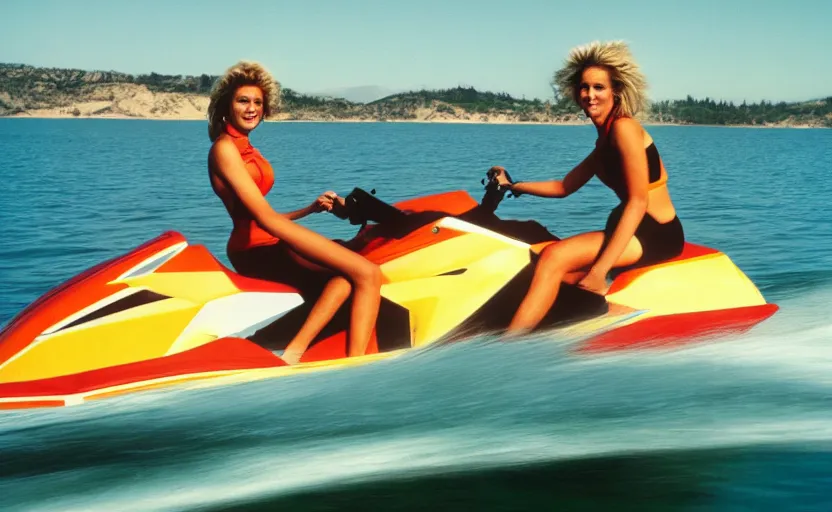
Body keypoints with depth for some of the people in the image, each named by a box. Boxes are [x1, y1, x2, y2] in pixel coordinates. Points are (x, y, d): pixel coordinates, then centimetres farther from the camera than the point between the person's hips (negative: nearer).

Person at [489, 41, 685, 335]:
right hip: (636, 230, 10)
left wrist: (599, 269, -26)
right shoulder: (605, 139, 15)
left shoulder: (624, 128, -13)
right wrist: (513, 186, 13)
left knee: (554, 257, -23)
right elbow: (564, 187, 22)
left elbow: (638, 202, -20)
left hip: (655, 233, -10)